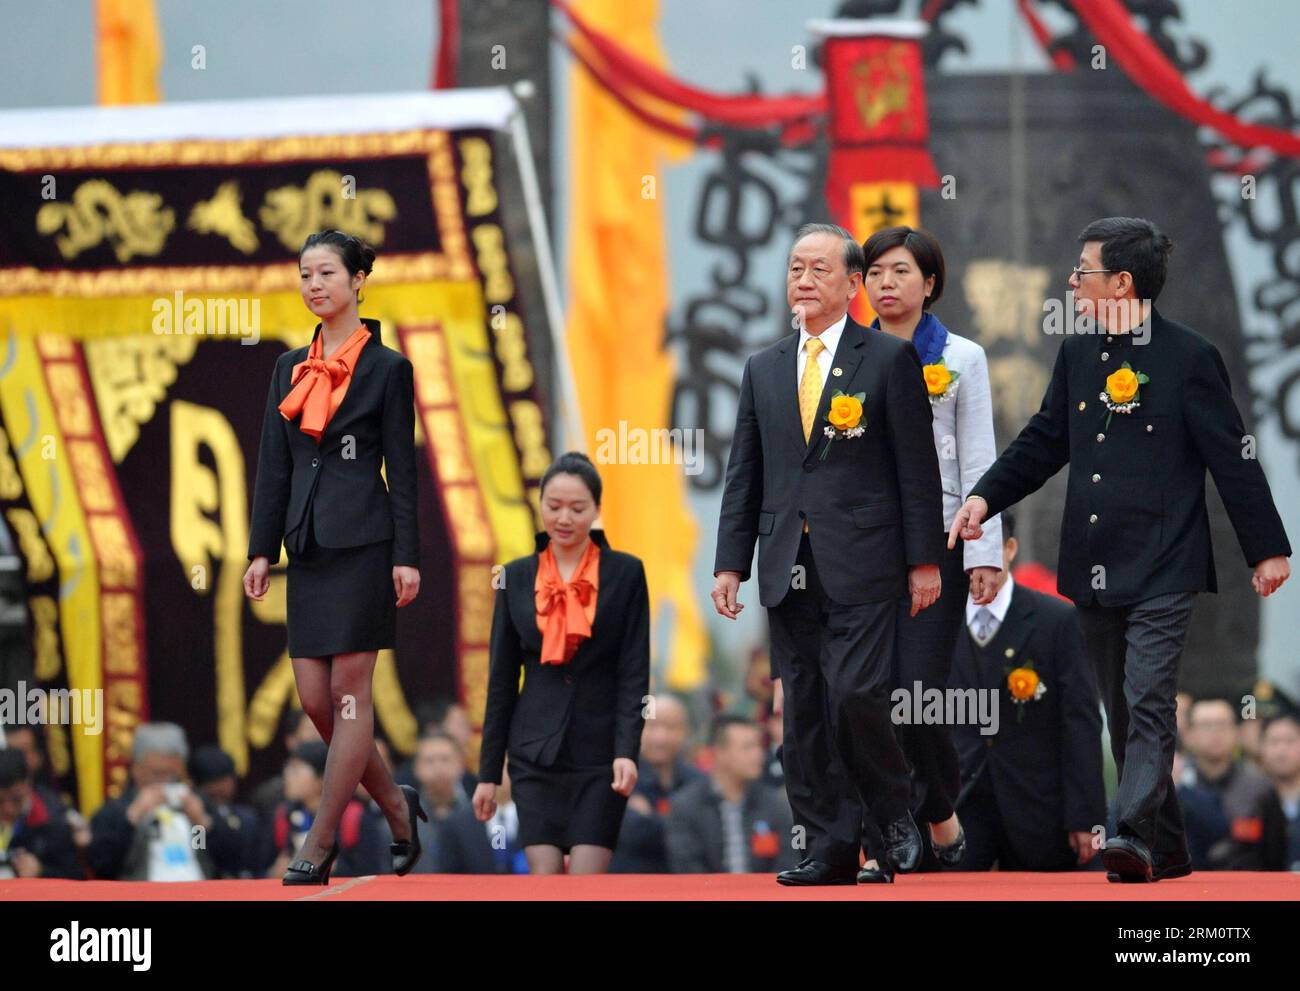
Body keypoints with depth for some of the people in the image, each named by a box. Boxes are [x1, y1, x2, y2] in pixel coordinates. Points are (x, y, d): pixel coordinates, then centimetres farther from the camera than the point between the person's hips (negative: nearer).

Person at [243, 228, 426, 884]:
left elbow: (402, 469, -3)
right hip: (308, 546, 6)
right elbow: (274, 465, 13)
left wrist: (407, 556, -8)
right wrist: (262, 549, 7)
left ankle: (319, 843, -3)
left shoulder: (387, 369, -1)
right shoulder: (290, 369, 13)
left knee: (348, 691, -5)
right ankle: (395, 804, 22)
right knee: (315, 699, 3)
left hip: (363, 545, -6)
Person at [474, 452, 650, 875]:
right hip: (536, 753, 2)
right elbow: (500, 680, 9)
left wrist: (627, 751, -15)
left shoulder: (625, 573, 1)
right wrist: (488, 772, 7)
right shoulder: (517, 577, 7)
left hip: (599, 753, -2)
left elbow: (635, 673, -3)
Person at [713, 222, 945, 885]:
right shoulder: (764, 369, 15)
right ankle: (828, 847, 8)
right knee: (802, 713, 3)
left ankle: (894, 813, 9)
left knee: (855, 696, -14)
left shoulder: (891, 359, 2)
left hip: (861, 563, -5)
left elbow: (917, 466, -1)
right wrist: (730, 563, 8)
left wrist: (924, 560, -5)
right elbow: (744, 474, 16)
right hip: (788, 568, 5)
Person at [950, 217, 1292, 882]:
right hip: (1093, 571, 7)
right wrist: (986, 497, 3)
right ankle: (1168, 848, 18)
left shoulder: (1188, 358, -8)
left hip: (1162, 570, -7)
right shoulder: (1076, 355, 10)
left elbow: (1232, 459, -5)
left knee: (1148, 702, -16)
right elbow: (1043, 441, 17)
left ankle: (1135, 836, -23)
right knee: (1122, 714, 10)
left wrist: (1267, 550, -2)